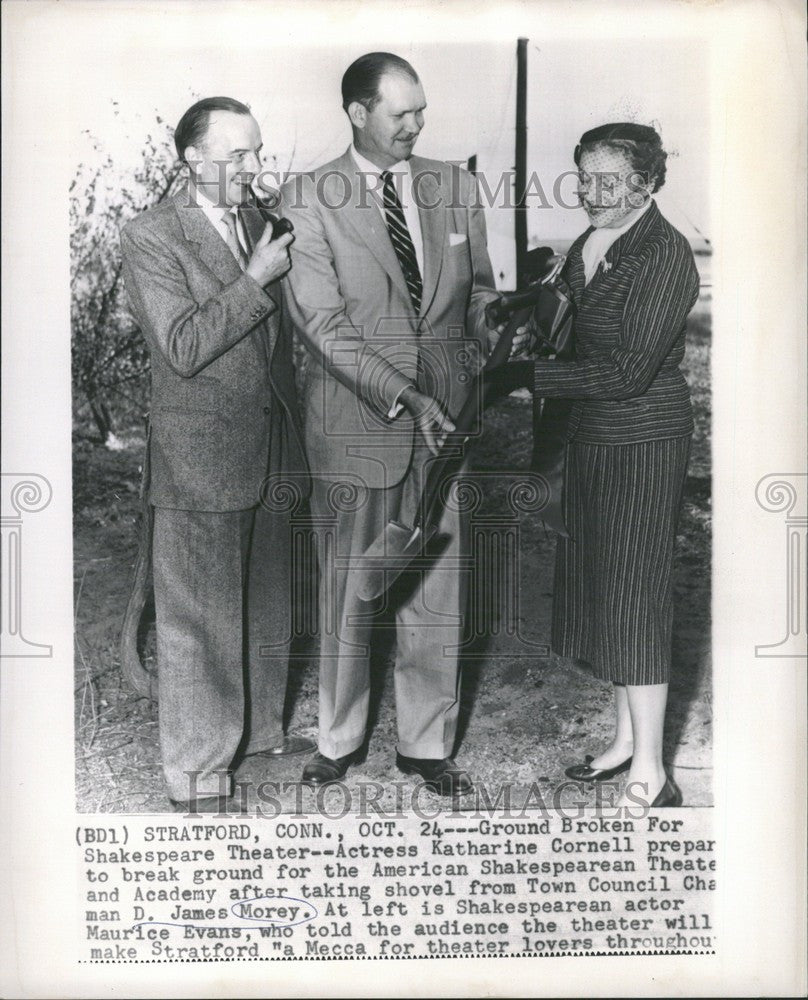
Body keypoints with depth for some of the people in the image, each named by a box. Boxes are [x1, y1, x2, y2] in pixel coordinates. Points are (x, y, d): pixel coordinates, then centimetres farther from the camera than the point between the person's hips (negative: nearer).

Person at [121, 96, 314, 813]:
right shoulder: (151, 237, -11)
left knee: (269, 605, 18)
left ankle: (261, 727, 37)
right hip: (200, 460, -7)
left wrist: (295, 428, 18)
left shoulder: (257, 218, 11)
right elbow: (184, 347, -21)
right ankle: (197, 770, 16)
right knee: (198, 618, 2)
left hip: (272, 448, 7)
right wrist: (256, 278, -20)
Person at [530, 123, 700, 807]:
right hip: (590, 439, 8)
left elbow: (629, 371, -22)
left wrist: (533, 377, -20)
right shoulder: (584, 248, 9)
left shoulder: (666, 255, -15)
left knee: (634, 596, -4)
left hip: (644, 442, -8)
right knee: (599, 587, 13)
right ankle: (627, 738, 28)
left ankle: (650, 773, 8)